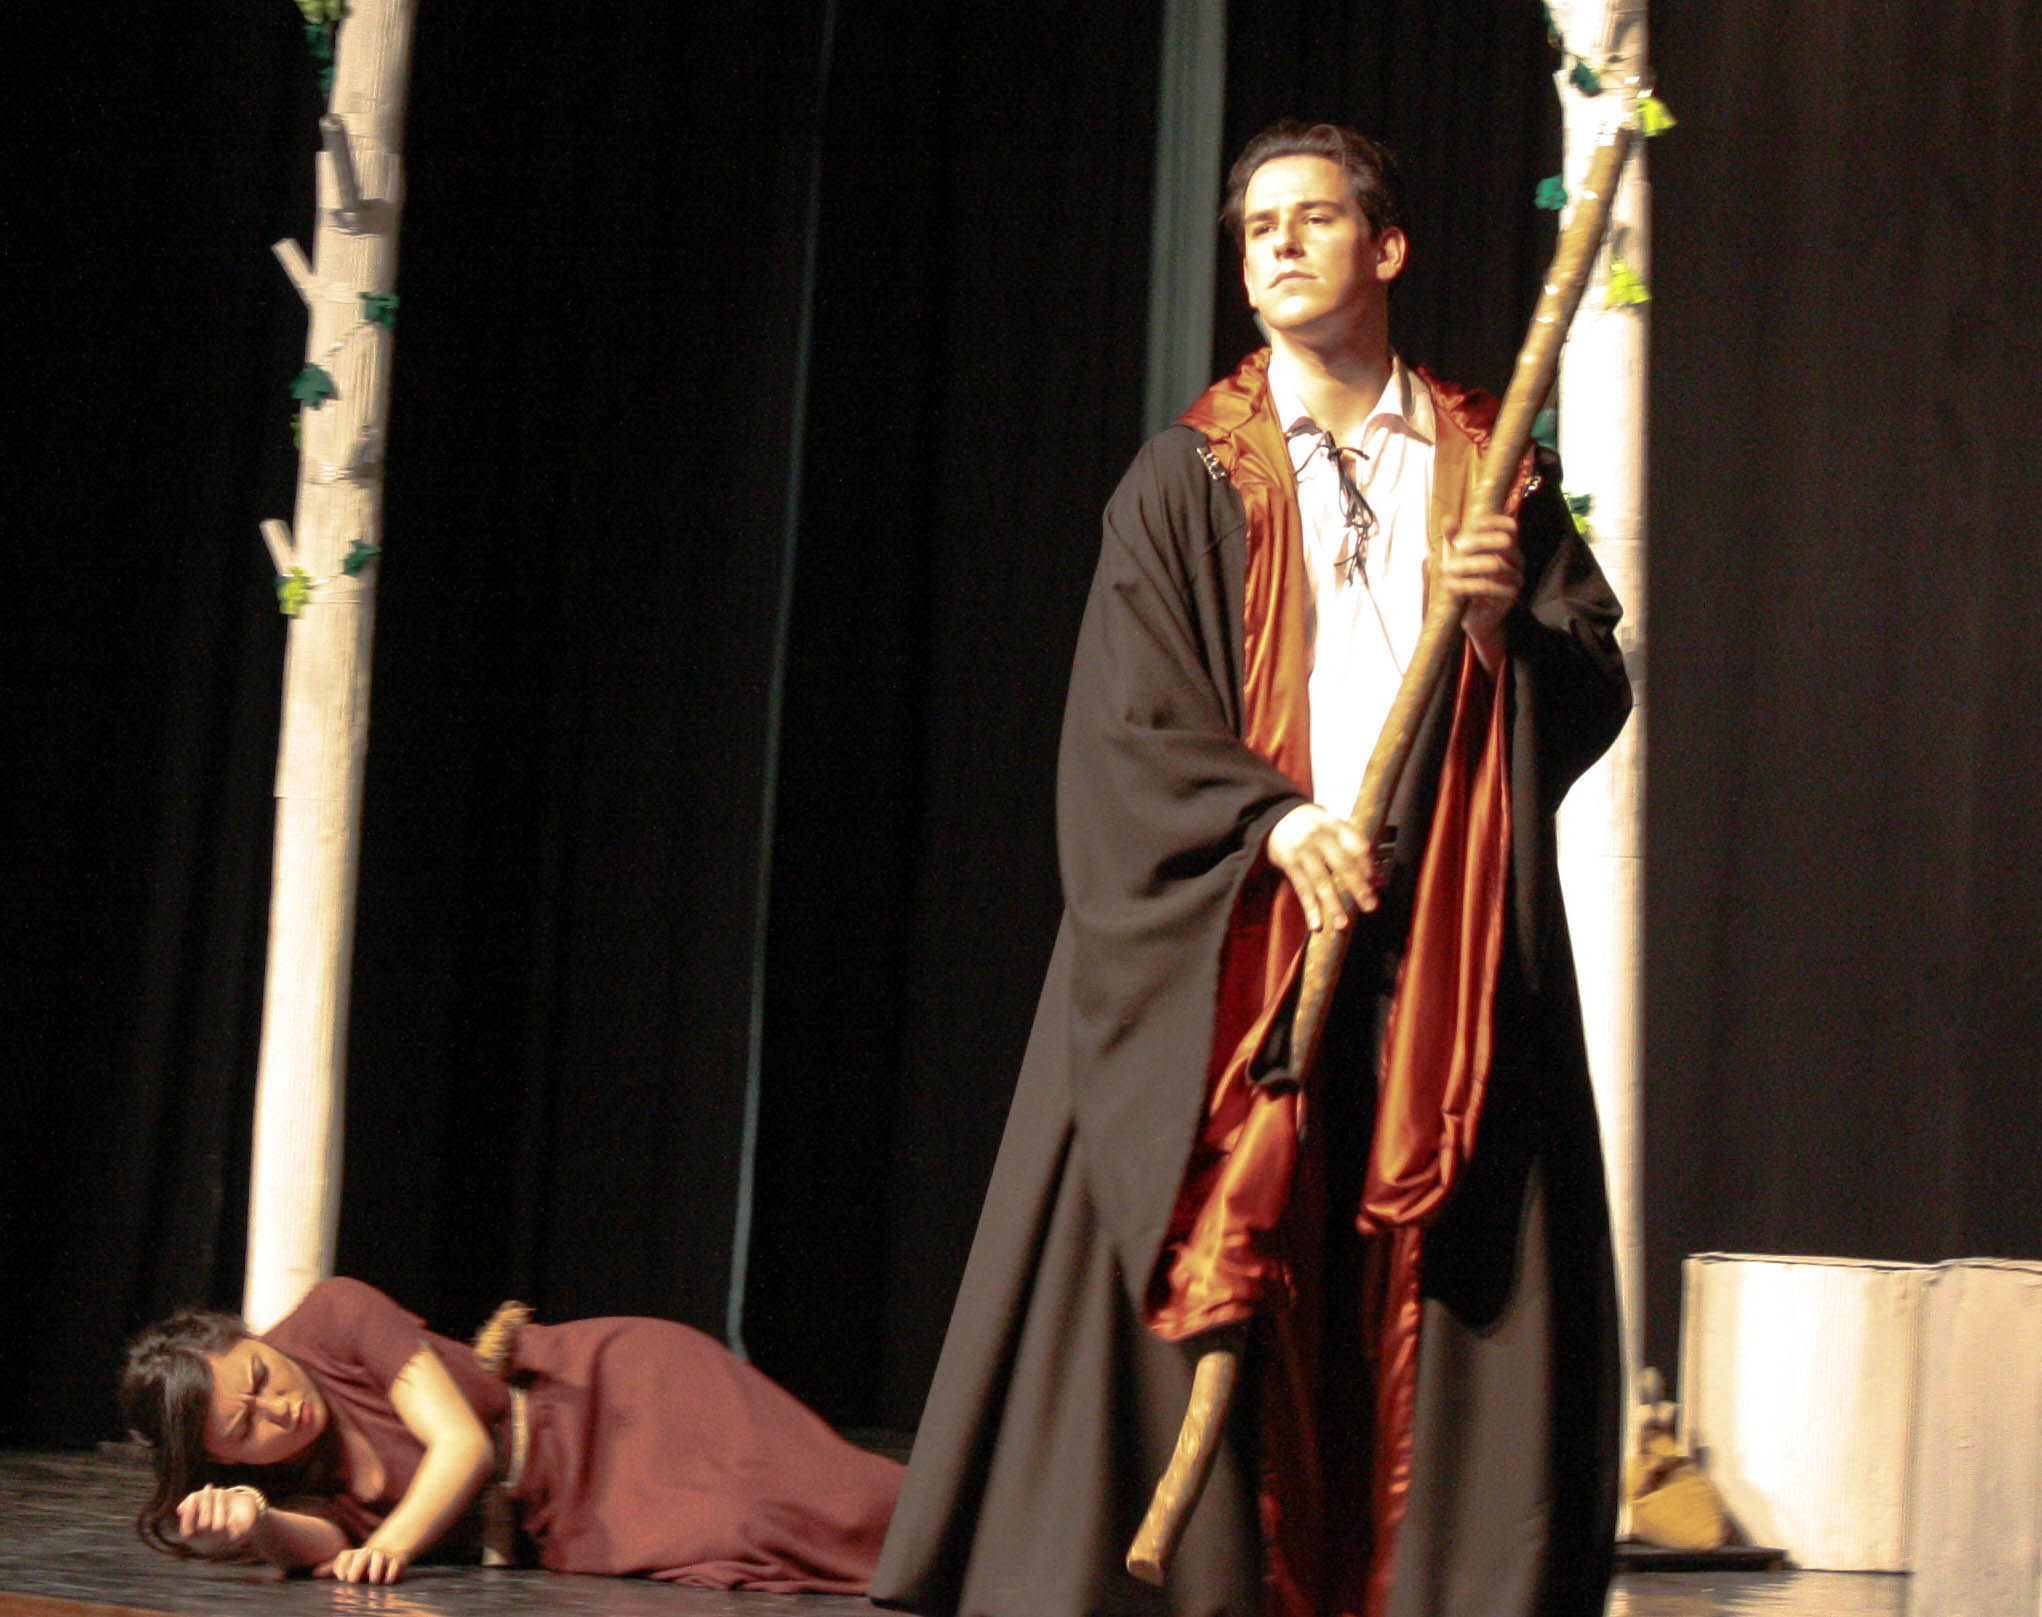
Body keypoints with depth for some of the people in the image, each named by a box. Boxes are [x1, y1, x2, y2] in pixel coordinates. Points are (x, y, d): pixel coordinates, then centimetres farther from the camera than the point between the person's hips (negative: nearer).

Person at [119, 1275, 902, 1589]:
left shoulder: (333, 1317, -17)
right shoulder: (292, 1488, -10)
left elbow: (462, 1442, -21)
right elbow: (320, 1545, -30)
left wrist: (391, 1542, -38)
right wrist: (258, 1526, -52)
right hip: (569, 1529, 3)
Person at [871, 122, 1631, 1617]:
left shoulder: (1493, 471, 13)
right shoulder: (1189, 479, 7)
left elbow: (1596, 696, 9)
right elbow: (1126, 725, -1)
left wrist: (1504, 618, -10)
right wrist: (1274, 823, -16)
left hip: (1446, 969, 2)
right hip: (1234, 959, -1)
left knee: (1445, 1309, -1)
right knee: (1213, 1284, -6)